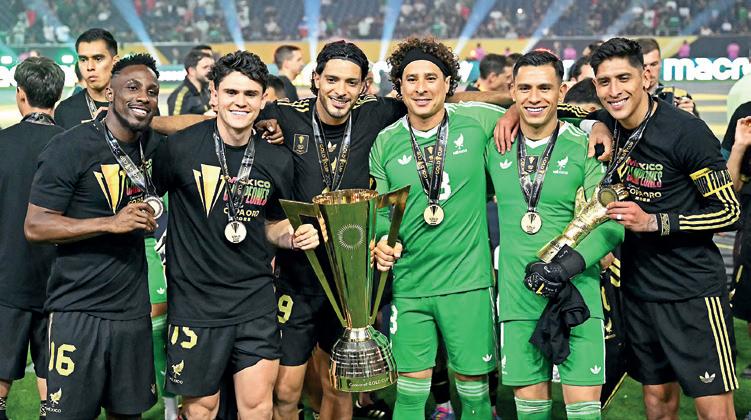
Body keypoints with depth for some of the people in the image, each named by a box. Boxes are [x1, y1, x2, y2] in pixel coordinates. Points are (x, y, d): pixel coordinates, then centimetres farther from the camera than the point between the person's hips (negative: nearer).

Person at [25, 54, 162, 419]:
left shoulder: (151, 145, 8)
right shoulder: (69, 147, -11)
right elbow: (34, 227, -13)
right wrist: (111, 223, -22)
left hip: (133, 310, 6)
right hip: (78, 312, -6)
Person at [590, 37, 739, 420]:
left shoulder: (686, 132, -16)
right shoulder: (608, 125, 0)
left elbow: (730, 211, -12)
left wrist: (653, 222, -21)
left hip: (693, 291, -5)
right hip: (638, 287, 6)